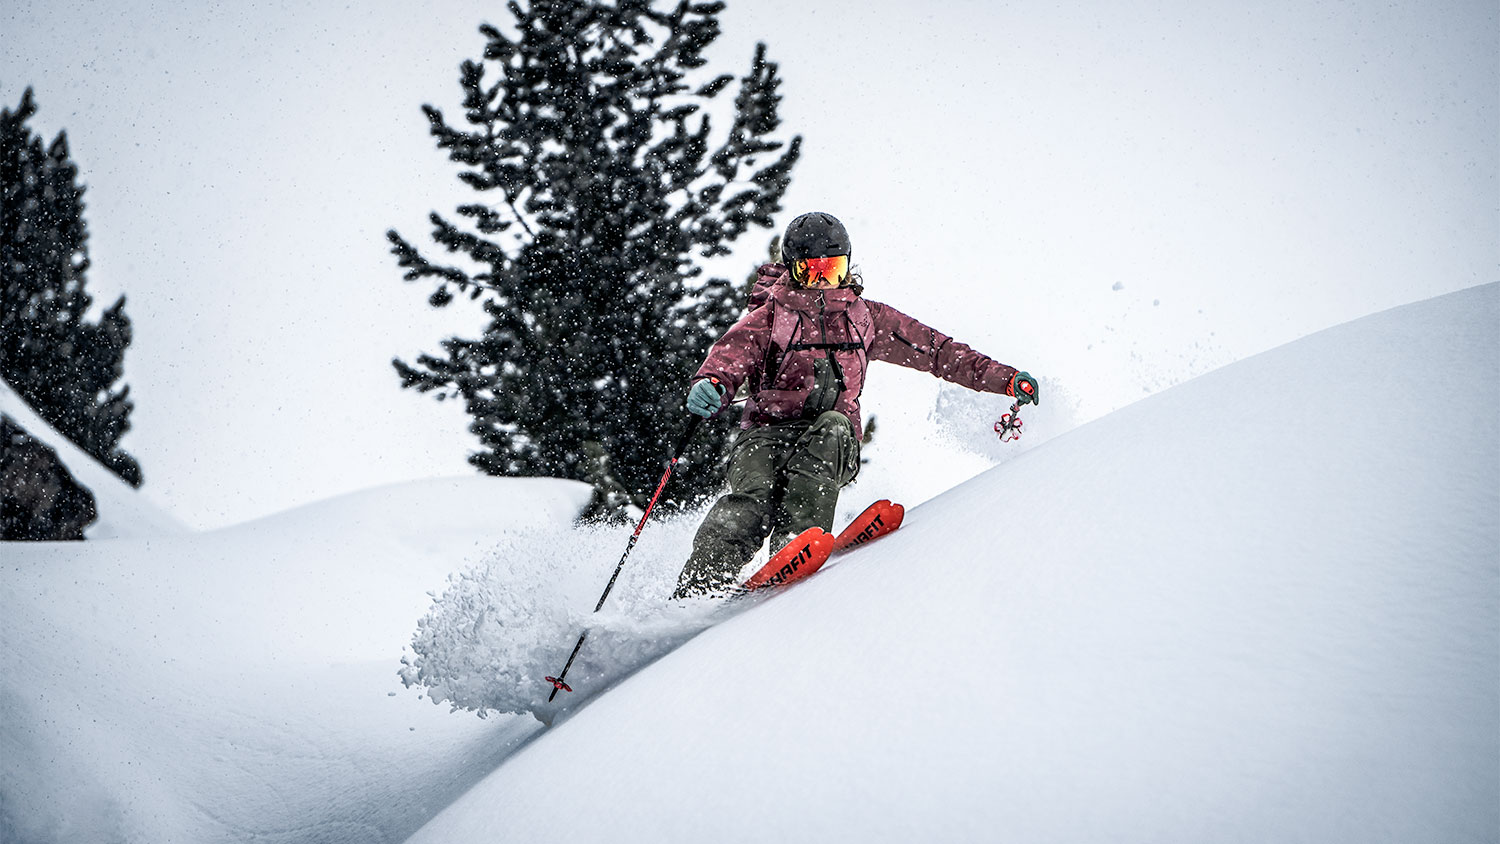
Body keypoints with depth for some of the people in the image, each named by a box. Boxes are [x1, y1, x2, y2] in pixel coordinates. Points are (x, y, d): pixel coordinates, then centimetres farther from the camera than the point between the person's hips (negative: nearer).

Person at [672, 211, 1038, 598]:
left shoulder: (864, 316, 17)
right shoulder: (768, 317, 8)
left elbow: (935, 349, 18)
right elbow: (730, 355, -10)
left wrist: (1006, 379, 12)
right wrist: (710, 384, -36)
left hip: (835, 447, 2)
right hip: (767, 433, -2)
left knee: (833, 427, -34)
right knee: (754, 498, -32)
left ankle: (795, 542, -46)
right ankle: (696, 587, -34)